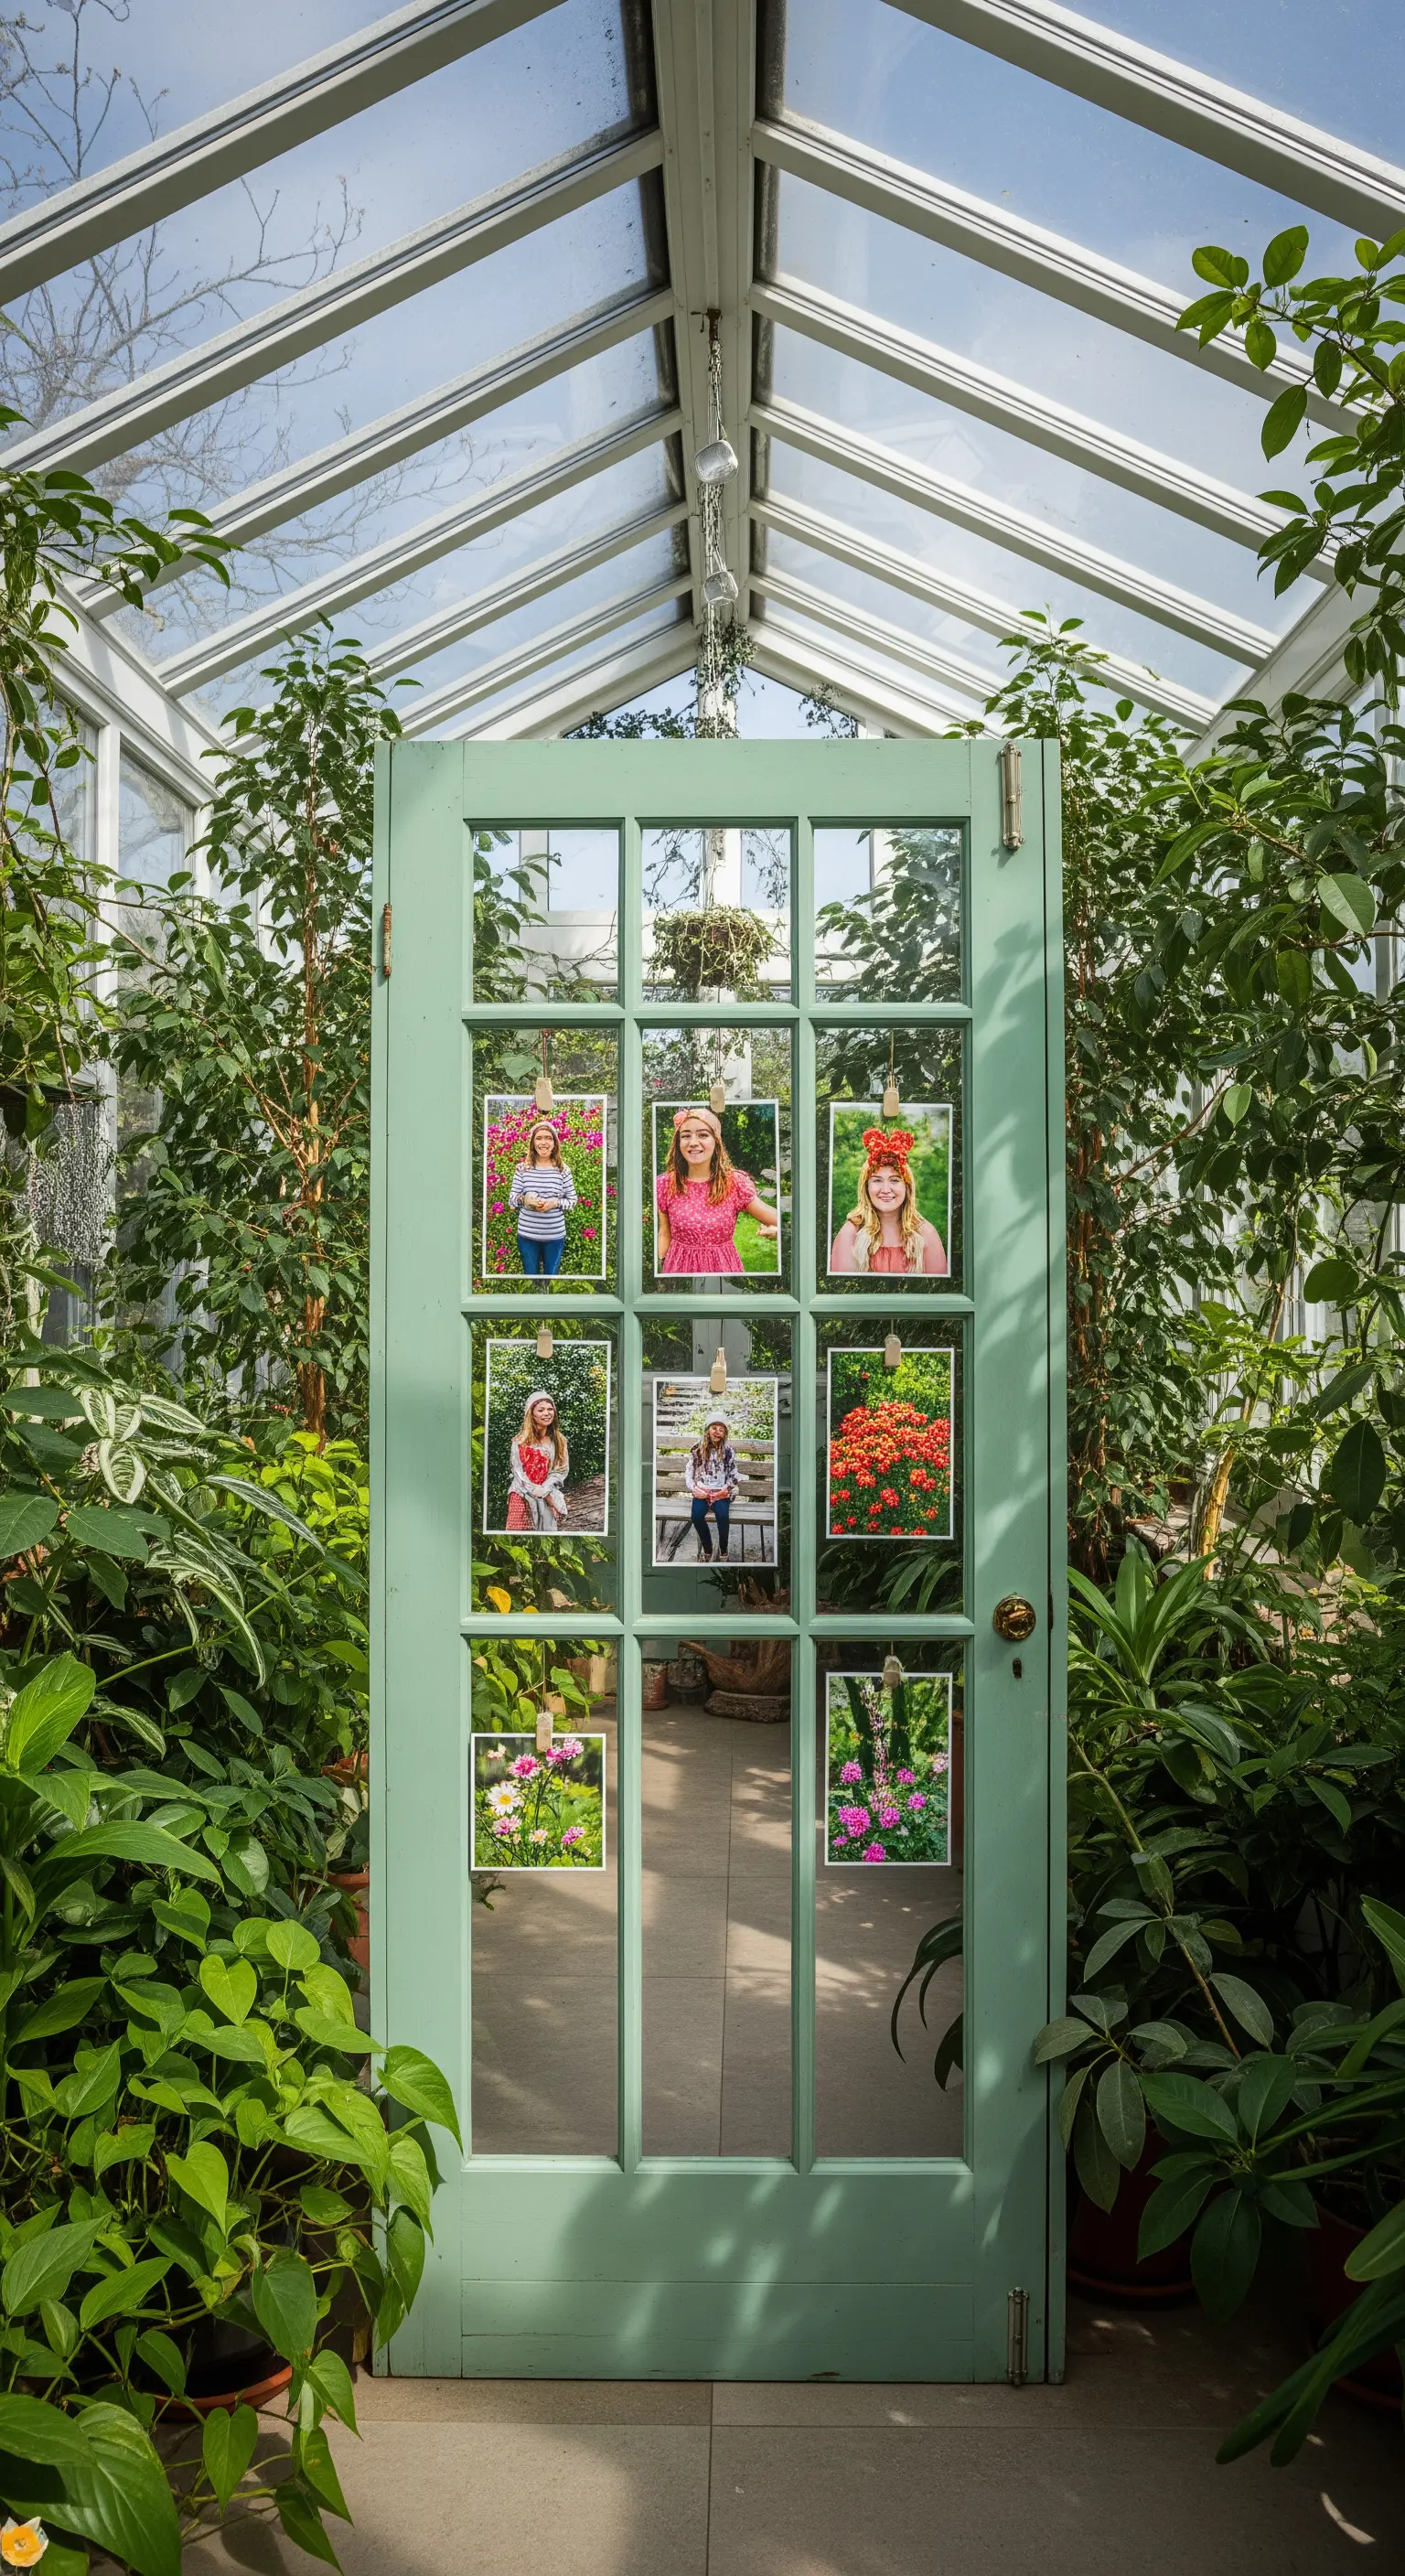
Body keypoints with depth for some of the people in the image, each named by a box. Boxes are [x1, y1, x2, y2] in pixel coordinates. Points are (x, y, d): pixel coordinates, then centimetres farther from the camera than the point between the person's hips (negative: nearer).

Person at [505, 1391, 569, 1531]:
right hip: (523, 1497, -2)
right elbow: (518, 1472, -6)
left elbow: (561, 1470, 0)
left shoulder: (559, 1441, 5)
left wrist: (543, 1490, -15)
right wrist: (545, 1494, -12)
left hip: (549, 1497, 2)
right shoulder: (520, 1441, -2)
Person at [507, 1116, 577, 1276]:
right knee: (530, 1276, 14)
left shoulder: (562, 1170, -3)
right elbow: (511, 1200, 1)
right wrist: (524, 1199, -21)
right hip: (527, 1235, 0)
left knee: (551, 1276, 14)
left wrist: (555, 1202, -18)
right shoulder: (522, 1168, -2)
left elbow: (573, 1201, 1)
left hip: (555, 1236, 0)